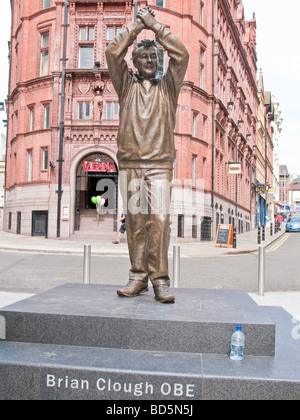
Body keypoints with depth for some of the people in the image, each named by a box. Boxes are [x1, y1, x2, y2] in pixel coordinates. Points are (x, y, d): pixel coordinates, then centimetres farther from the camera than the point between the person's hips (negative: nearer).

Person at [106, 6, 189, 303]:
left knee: (159, 218, -12)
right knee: (134, 221, 0)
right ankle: (139, 276, 7)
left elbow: (181, 55, 5)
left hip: (159, 164, -1)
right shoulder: (126, 85, 17)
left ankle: (160, 279, -8)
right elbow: (113, 52, 5)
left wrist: (154, 25, 11)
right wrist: (137, 26, 12)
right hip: (129, 163, 1)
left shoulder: (168, 86, 17)